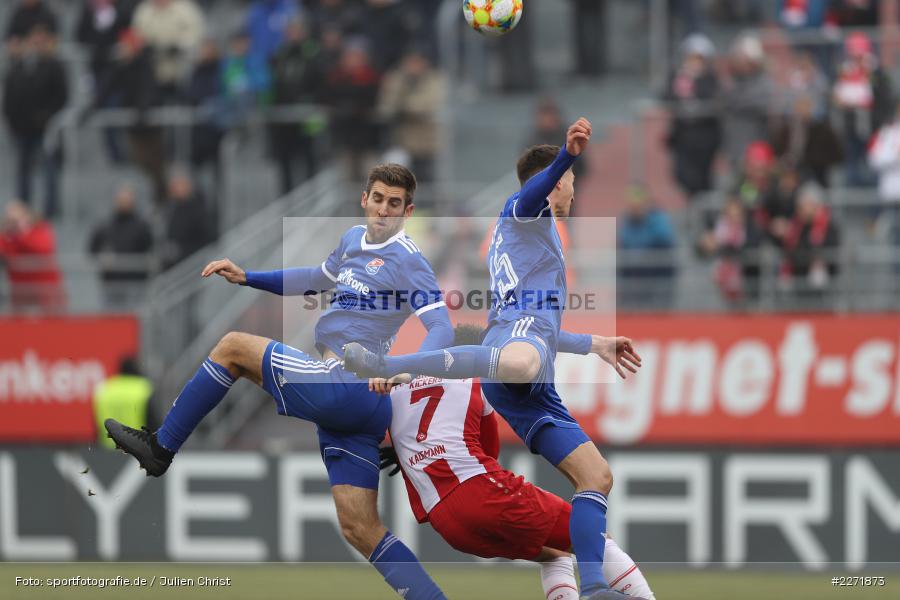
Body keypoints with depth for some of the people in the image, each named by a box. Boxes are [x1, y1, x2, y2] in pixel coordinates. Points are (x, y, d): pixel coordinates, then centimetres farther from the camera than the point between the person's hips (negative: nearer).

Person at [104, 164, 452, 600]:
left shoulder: (407, 261, -8)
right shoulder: (354, 240, 17)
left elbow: (442, 328, -18)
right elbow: (317, 278, 36)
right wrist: (247, 278, 29)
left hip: (344, 385, -9)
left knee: (233, 347, 0)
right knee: (359, 528, 5)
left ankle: (160, 449, 8)